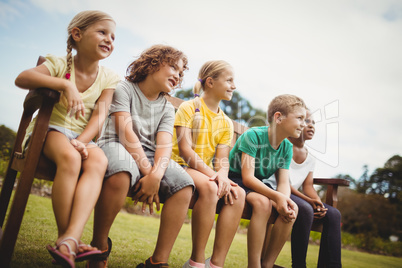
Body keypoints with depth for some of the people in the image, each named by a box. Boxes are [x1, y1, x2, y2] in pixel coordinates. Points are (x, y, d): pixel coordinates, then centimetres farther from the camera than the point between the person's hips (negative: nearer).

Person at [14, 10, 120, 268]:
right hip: (51, 129, -3)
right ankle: (66, 236, -27)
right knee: (69, 158, -36)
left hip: (83, 136, 3)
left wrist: (82, 141, -23)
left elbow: (100, 115, -7)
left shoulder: (108, 78, 5)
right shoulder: (60, 64, -3)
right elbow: (22, 78, -21)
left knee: (99, 161, -32)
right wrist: (65, 84, -34)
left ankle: (70, 238, -43)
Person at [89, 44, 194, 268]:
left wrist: (156, 174, -21)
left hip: (149, 156, 5)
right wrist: (147, 171, -20)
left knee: (184, 184, -22)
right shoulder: (124, 89, 6)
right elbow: (125, 131, -9)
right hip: (116, 146, -4)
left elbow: (164, 145, 0)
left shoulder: (167, 108, 18)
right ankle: (100, 247, -14)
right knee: (122, 171, -39)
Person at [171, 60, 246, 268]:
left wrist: (222, 175, -20)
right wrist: (212, 174, -25)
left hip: (205, 172, 6)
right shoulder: (189, 107, -4)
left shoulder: (226, 122, 13)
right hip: (180, 166, -6)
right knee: (209, 187, -35)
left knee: (237, 193, -21)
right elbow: (185, 149, -15)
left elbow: (223, 158, 4)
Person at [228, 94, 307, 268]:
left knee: (291, 209, -17)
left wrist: (285, 199, -28)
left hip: (259, 185, 7)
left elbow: (284, 183, -5)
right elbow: (248, 178, -26)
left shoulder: (287, 147, 0)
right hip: (236, 180, -6)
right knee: (262, 202, -34)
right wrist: (277, 196, -38)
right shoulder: (252, 136, -21)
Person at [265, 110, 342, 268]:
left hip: (294, 195, 8)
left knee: (333, 214, -6)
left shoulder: (310, 159, 15)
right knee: (305, 209, -32)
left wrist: (318, 202, -11)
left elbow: (308, 185, 11)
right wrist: (307, 200, -21)